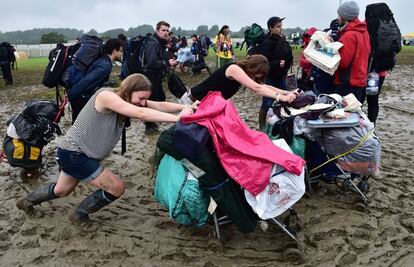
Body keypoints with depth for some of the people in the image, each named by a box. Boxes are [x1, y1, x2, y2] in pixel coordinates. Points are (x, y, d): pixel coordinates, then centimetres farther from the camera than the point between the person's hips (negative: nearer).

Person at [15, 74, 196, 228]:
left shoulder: (128, 101, -3)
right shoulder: (106, 96, -27)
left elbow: (159, 106, -12)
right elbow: (140, 114, -38)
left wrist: (186, 107, -26)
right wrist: (177, 118, -41)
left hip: (77, 154, 9)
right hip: (72, 154, -9)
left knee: (61, 191, 30)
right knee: (117, 188, -9)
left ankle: (27, 201, 53)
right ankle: (80, 215, 13)